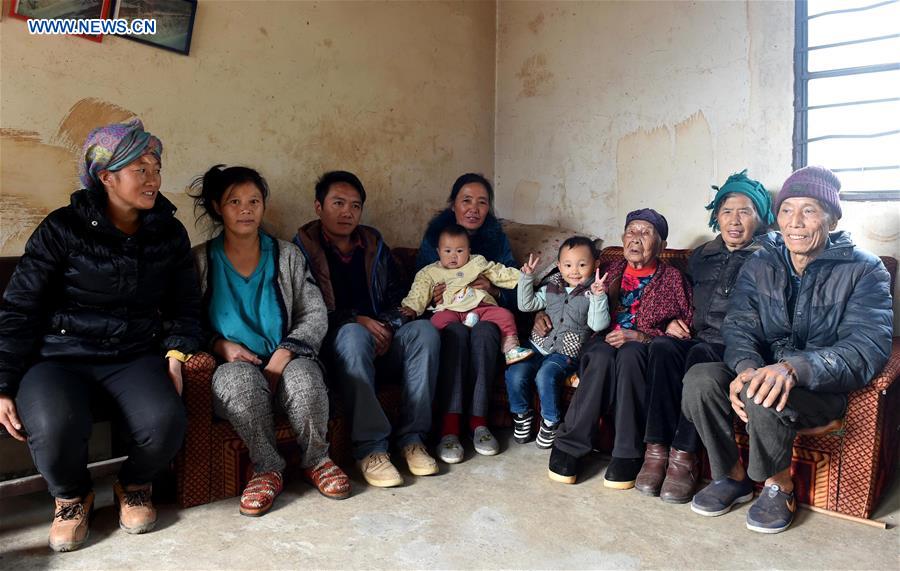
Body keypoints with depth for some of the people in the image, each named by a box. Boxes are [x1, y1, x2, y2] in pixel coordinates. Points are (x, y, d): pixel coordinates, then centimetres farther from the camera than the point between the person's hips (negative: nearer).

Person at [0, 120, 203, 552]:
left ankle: (134, 486, 8)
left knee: (165, 421, -29)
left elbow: (184, 306, 14)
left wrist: (175, 354, -5)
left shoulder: (169, 233, 7)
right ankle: (73, 497, 5)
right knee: (55, 428, -33)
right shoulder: (64, 228, -3)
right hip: (60, 357, -1)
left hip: (136, 356, 2)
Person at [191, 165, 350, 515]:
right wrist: (219, 345, -12)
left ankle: (316, 461, -4)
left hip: (286, 359, 1)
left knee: (305, 381, -34)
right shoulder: (200, 260, 8)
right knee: (241, 381, -37)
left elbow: (316, 315, 2)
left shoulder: (287, 256, 9)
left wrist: (284, 354, -14)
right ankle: (268, 468, -14)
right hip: (233, 365, 0)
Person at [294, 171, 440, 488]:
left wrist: (387, 326, -5)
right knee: (353, 335, -37)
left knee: (424, 330, -23)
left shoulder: (374, 243, 14)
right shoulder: (303, 247, 0)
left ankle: (412, 437, -22)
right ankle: (370, 448, -33)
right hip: (333, 343, -4)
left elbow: (398, 296, 16)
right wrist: (356, 320, -18)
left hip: (382, 339, 5)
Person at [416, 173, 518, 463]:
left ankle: (478, 421, -28)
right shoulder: (434, 238, 4)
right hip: (446, 320, 0)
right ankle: (450, 426, -35)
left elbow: (515, 294, 3)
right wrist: (431, 298, -19)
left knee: (484, 331, -34)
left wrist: (494, 290, -19)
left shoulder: (497, 239, 6)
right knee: (456, 331, -35)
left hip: (485, 316, 1)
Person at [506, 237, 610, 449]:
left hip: (567, 352, -4)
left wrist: (599, 296, -25)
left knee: (545, 376, -31)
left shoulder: (593, 294, 0)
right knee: (514, 373, -18)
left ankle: (550, 422, -7)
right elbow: (526, 305, 14)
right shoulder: (551, 288, 13)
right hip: (539, 345, 4)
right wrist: (527, 277, 4)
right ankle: (522, 414, 8)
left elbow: (598, 325, -12)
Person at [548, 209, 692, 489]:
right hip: (605, 342, 2)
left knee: (629, 354, -38)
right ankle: (568, 446, -28)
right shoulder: (610, 272, 19)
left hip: (646, 348, -1)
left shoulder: (672, 279, 10)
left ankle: (628, 455, -31)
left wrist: (639, 337, -14)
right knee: (602, 356, -36)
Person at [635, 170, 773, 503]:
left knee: (700, 354, -36)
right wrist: (674, 322, 7)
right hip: (696, 339, 4)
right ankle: (657, 450, -28)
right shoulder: (701, 257, 21)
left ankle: (684, 456, -29)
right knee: (662, 346, -29)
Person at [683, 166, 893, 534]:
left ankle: (779, 485, -5)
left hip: (824, 389, -4)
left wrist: (794, 368, -39)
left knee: (763, 395, -35)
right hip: (764, 374, 4)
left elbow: (868, 346, -19)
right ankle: (732, 476, -3)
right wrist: (747, 367, -30)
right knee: (699, 379, -26)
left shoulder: (864, 270, -7)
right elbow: (738, 326, -4)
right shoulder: (759, 266, 5)